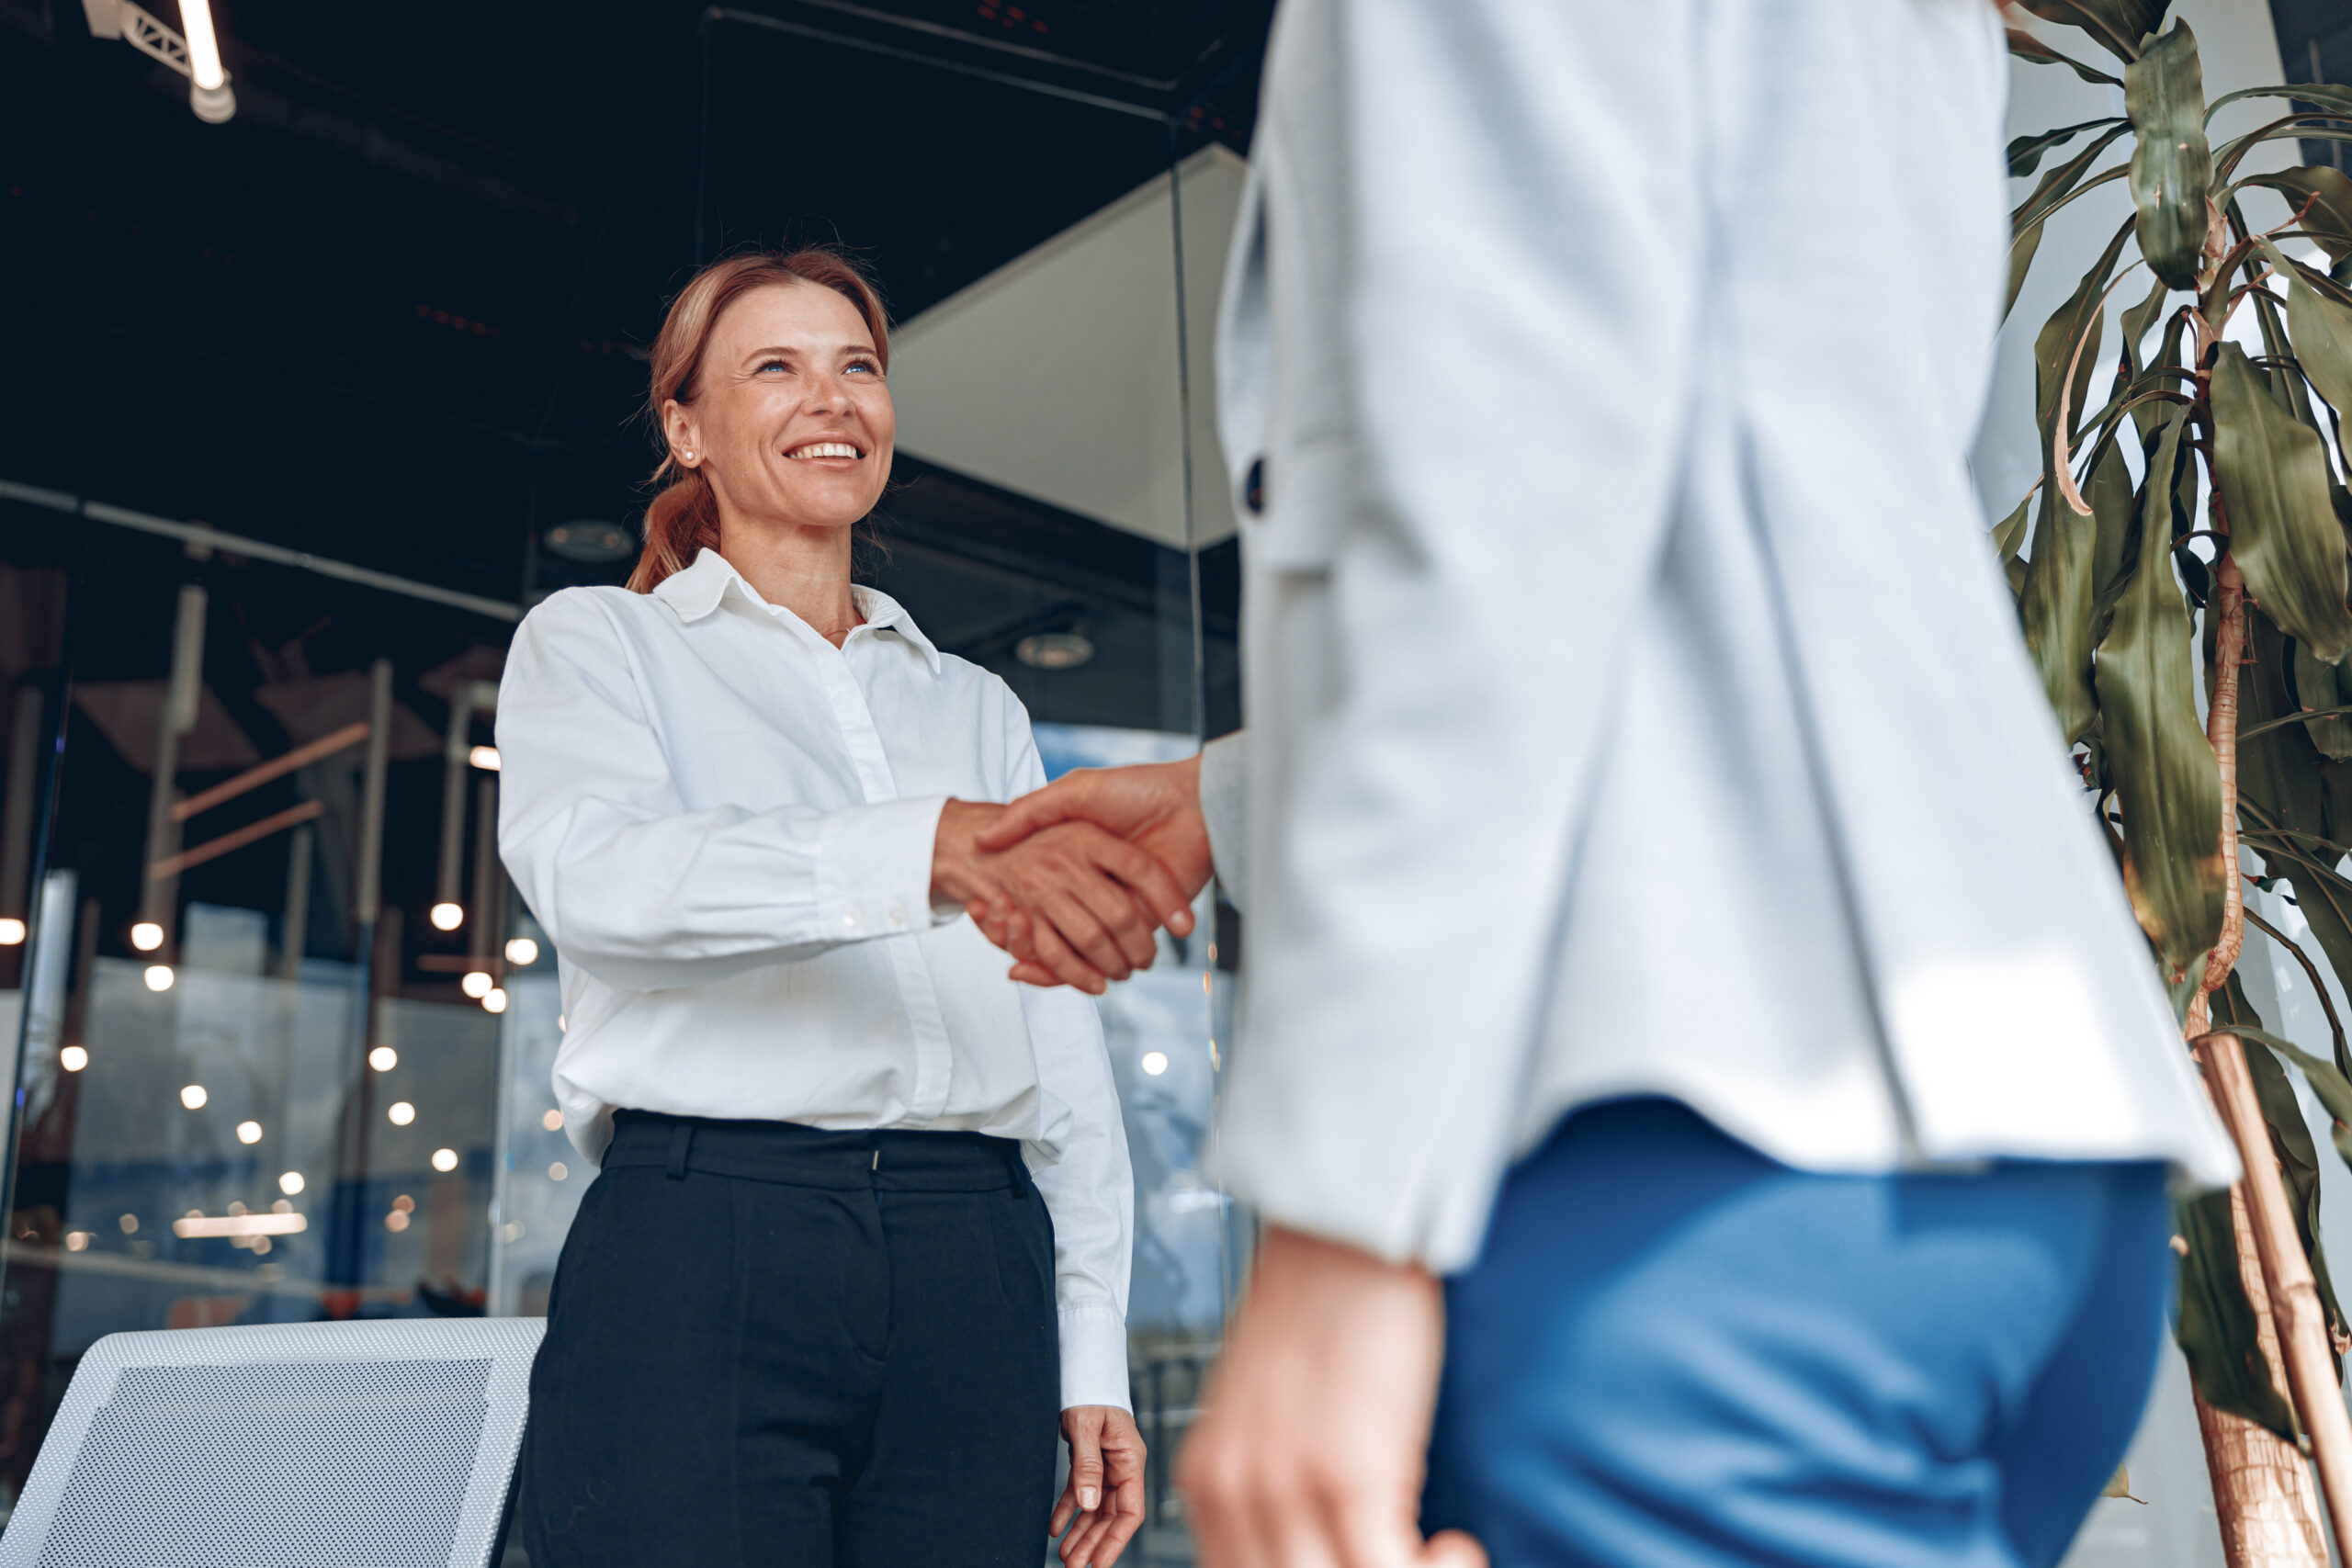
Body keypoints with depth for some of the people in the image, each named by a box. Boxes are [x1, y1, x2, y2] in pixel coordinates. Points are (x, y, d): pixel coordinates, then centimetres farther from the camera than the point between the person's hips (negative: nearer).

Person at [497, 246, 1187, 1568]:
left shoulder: (978, 707, 22)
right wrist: (932, 846, -30)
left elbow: (1065, 1058, 16)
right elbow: (591, 869, -13)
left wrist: (1095, 1359, 7)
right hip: (699, 1254, -3)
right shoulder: (597, 643, 11)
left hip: (972, 1276, 4)